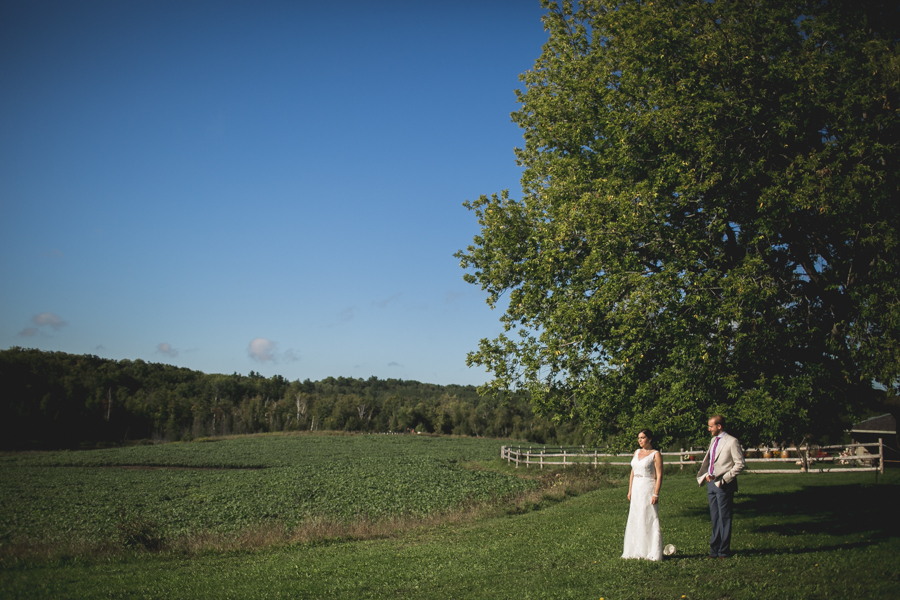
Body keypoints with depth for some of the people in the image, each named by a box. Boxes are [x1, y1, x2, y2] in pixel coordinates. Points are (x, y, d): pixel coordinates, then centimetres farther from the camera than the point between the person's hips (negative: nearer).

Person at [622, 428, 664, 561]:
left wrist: (656, 494, -17)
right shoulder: (637, 453, 13)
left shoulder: (655, 455, -6)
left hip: (648, 489, -7)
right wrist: (630, 490, 11)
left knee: (649, 520, -5)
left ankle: (652, 553, 1)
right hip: (636, 489, 7)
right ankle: (636, 551, 15)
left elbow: (659, 475, -10)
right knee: (635, 520, 8)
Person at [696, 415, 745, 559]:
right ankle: (715, 548, 17)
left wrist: (725, 478, -15)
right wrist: (707, 475, 7)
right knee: (714, 518, 11)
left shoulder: (732, 442, -8)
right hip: (711, 482, 7)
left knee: (724, 517, 0)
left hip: (723, 484, -7)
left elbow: (739, 464, -10)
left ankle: (723, 550, 7)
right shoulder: (713, 441, 16)